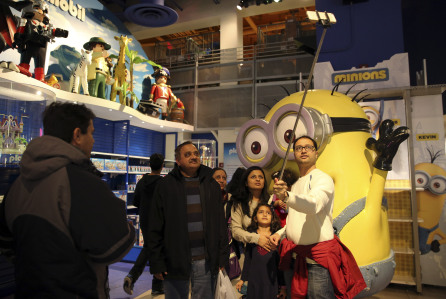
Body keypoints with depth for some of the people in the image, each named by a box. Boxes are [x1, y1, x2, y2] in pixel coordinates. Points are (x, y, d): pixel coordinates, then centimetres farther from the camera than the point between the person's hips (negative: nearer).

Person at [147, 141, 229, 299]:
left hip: (205, 260, 2)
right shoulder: (165, 185, -1)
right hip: (175, 260, -2)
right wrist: (156, 262, -5)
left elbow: (221, 223, 8)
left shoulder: (211, 184, 7)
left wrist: (222, 256, 4)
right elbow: (155, 228, -2)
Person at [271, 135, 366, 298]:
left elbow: (314, 204, -32)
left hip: (318, 260, -7)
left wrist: (286, 196, -48)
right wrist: (280, 233, 9)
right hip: (295, 256, 8)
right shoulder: (296, 184, 16)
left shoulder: (323, 179, -9)